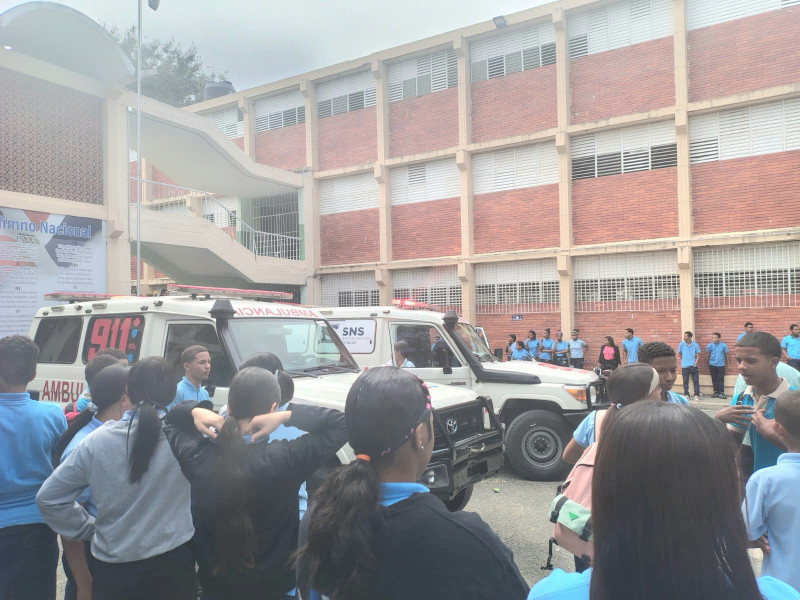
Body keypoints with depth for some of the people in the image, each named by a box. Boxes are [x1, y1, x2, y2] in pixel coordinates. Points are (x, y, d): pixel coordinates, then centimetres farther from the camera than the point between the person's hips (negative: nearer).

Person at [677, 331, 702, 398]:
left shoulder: (695, 345, -4)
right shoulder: (681, 344, -2)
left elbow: (698, 355, 1)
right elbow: (679, 354, 11)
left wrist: (695, 363, -8)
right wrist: (683, 361, 9)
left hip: (693, 366, -1)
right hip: (684, 366, 1)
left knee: (695, 380, 2)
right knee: (685, 381, 4)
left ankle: (696, 394, 9)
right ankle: (686, 394, 13)